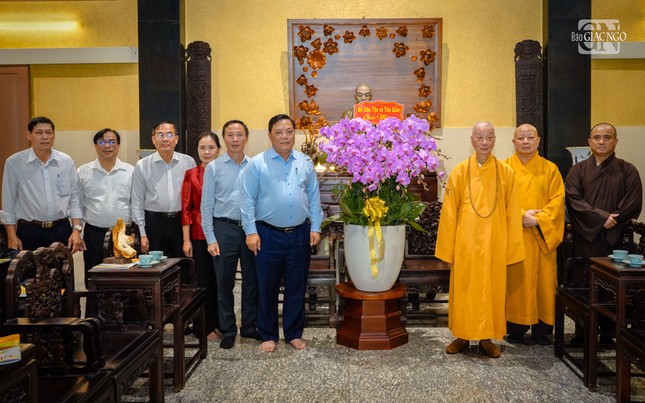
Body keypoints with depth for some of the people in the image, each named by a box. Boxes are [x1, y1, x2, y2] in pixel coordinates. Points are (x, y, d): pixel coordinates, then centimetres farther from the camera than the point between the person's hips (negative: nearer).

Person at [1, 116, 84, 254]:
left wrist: (76, 230, -2)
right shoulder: (14, 163, -5)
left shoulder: (66, 161, 1)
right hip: (29, 232, -2)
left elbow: (75, 197, 4)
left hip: (62, 230, 2)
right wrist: (12, 236, -2)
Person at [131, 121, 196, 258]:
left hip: (182, 221, 1)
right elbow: (137, 203, 3)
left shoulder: (189, 162, 2)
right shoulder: (142, 166, 1)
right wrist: (142, 234, 0)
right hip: (154, 222, -1)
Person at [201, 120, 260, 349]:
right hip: (225, 228, -1)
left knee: (252, 281, 11)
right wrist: (210, 238, -6)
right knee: (224, 283, 7)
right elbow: (207, 205, 0)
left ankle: (249, 326, 27)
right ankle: (228, 330, 22)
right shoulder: (214, 168, 0)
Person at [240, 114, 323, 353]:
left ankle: (294, 334, 26)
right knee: (267, 288, 7)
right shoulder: (257, 164, -3)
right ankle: (268, 335, 22)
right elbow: (248, 200, -5)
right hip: (268, 235, -2)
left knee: (296, 287, 11)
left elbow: (313, 198, 9)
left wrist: (315, 228, 4)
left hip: (299, 234, 3)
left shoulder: (305, 163, 8)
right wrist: (251, 232, -10)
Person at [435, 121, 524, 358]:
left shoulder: (505, 172, 2)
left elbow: (512, 213, 2)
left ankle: (487, 337, 22)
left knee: (491, 288, 8)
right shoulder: (460, 172, 0)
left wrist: (511, 247, -1)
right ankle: (462, 336, 21)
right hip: (465, 241, 0)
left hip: (494, 242, 1)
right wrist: (447, 248, -3)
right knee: (463, 288, 7)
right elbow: (449, 213, -1)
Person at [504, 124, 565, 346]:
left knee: (543, 280, 3)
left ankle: (542, 329, 14)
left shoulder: (550, 169, 8)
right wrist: (521, 215, -16)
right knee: (515, 280, 1)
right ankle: (515, 328, 10)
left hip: (542, 235, 1)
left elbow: (557, 200, 0)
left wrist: (538, 219, -14)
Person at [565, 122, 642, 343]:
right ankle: (582, 332, 12)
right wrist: (601, 217, -13)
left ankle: (608, 334, 12)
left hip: (615, 239, 0)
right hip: (585, 238, 0)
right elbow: (573, 199, -5)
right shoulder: (578, 170, 7)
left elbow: (633, 203, -2)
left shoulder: (627, 171, 6)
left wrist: (612, 221, -10)